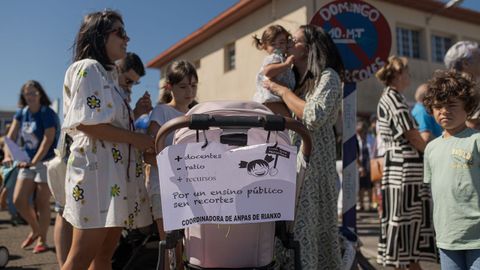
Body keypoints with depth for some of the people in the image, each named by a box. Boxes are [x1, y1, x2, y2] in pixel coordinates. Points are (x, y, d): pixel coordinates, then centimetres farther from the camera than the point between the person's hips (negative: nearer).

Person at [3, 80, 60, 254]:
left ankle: (42, 240, 12)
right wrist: (9, 155, -14)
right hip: (28, 162, 6)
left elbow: (47, 140, -19)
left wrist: (34, 162, -25)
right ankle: (35, 230, 25)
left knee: (41, 203, -2)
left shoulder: (47, 114, -12)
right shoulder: (21, 113, 7)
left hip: (46, 161, -6)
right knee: (18, 200, 3)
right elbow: (11, 136, 3)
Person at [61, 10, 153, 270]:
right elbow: (87, 123, -17)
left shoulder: (109, 74, 23)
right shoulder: (88, 68, -5)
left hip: (117, 168, 10)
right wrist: (135, 139, -13)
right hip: (97, 167, -9)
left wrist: (137, 113, 13)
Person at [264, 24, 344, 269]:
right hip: (289, 163, 7)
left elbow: (314, 117, -20)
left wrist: (282, 91, -9)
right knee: (287, 228, 5)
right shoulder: (294, 79, 19)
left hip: (311, 164, -7)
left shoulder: (328, 76, -3)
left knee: (302, 228, -6)